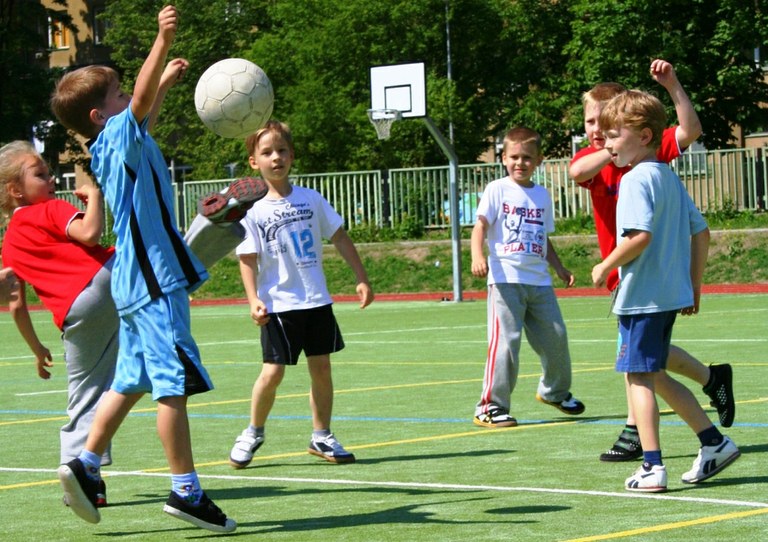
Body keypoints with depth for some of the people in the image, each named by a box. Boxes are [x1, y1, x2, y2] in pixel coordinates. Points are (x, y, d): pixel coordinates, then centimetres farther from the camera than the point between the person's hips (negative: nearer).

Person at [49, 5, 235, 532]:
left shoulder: (114, 145, 16)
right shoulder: (118, 136, -10)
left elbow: (143, 111, 36)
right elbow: (140, 101, -29)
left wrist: (166, 79, 47)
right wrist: (163, 41, -38)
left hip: (138, 280, 10)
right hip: (156, 278, -10)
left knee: (132, 381, 15)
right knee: (175, 384, -7)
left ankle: (85, 466, 17)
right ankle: (187, 491, -6)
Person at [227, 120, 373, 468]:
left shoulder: (311, 200, 5)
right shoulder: (254, 213, -3)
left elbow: (340, 238, 11)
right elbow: (248, 260, -5)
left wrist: (362, 279, 8)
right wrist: (253, 299, -19)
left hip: (316, 301, 3)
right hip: (278, 305, -3)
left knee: (321, 368, 5)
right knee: (272, 373, -7)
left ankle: (322, 437, 18)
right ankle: (253, 433, 14)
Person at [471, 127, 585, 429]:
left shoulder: (542, 195, 15)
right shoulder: (497, 190, 0)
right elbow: (480, 226, -9)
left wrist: (560, 269, 17)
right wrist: (477, 257, -25)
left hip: (539, 281, 5)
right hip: (505, 279, -5)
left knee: (556, 337, 10)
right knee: (505, 342, -12)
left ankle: (555, 391, 36)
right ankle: (490, 407, -5)